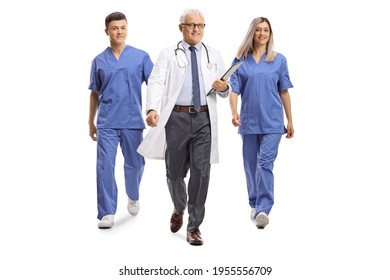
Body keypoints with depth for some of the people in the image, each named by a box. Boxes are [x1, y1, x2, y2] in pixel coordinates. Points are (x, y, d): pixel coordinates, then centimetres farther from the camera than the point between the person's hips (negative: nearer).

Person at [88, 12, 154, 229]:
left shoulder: (141, 56, 2)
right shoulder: (99, 61, 6)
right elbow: (95, 94, 13)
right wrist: (91, 123, 15)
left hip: (133, 122, 0)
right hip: (106, 123, 0)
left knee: (135, 164, 12)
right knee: (105, 166, -7)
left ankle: (133, 196, 40)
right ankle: (107, 212, -2)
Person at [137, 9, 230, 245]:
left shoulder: (214, 55, 13)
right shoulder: (168, 54, 4)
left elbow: (225, 89, 16)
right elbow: (156, 82, -10)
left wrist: (224, 88, -9)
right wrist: (152, 108, -29)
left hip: (204, 119, 1)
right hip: (177, 118, -1)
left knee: (201, 171, -7)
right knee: (175, 171, 9)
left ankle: (194, 227, 3)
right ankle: (179, 208, 41)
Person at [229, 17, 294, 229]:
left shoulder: (279, 60, 4)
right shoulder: (240, 60, 3)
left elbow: (284, 92, 7)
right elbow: (234, 90, -3)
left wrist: (290, 120, 9)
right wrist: (234, 112, -20)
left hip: (272, 122, -2)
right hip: (249, 121, 2)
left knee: (265, 163, -13)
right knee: (251, 164, 11)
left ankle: (263, 209, -17)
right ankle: (254, 205, 27)